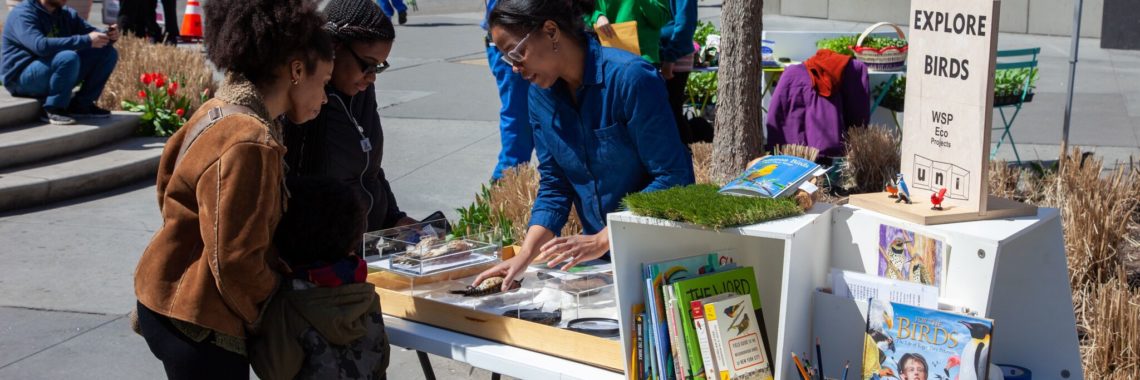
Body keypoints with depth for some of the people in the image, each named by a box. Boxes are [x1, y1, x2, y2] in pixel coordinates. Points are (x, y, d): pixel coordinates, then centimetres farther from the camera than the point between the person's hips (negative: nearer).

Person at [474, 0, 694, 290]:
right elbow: (553, 185, 4)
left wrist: (601, 240, -22)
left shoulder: (629, 78, -21)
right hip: (600, 254, 5)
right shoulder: (540, 95, -1)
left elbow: (673, 177, -20)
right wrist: (524, 256, -10)